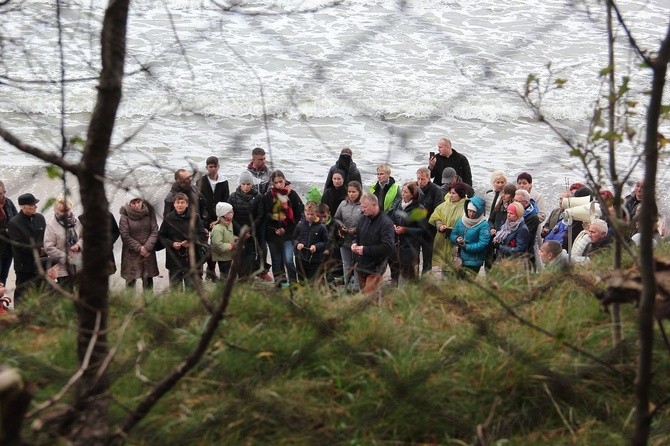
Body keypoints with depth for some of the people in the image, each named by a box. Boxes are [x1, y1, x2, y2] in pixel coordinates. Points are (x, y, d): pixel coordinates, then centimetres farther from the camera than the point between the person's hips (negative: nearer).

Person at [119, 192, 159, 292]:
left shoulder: (149, 212, 0)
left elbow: (154, 231, -1)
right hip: (131, 253, -2)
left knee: (148, 280, 4)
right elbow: (125, 235, -9)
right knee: (131, 280, -3)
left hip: (148, 253, 2)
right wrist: (139, 248, -12)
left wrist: (147, 247, -12)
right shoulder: (125, 215, -8)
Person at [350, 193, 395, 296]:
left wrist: (365, 250, -23)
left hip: (375, 269, -7)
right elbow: (357, 234, 24)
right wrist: (355, 243, -1)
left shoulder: (386, 223, -18)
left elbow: (387, 247, -25)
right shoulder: (364, 218, 6)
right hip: (361, 266, 7)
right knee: (363, 294, 17)